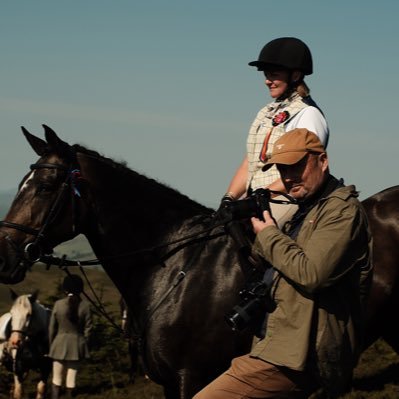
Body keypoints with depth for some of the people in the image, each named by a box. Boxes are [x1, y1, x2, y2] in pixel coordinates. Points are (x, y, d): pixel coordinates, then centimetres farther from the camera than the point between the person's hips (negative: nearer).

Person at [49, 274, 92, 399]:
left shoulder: (58, 304, -8)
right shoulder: (85, 306, -6)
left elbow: (52, 328, -2)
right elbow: (87, 329, -2)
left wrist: (51, 344, 10)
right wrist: (83, 344, 11)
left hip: (60, 344, -1)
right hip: (77, 345, 1)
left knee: (57, 378, 8)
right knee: (71, 378, 8)